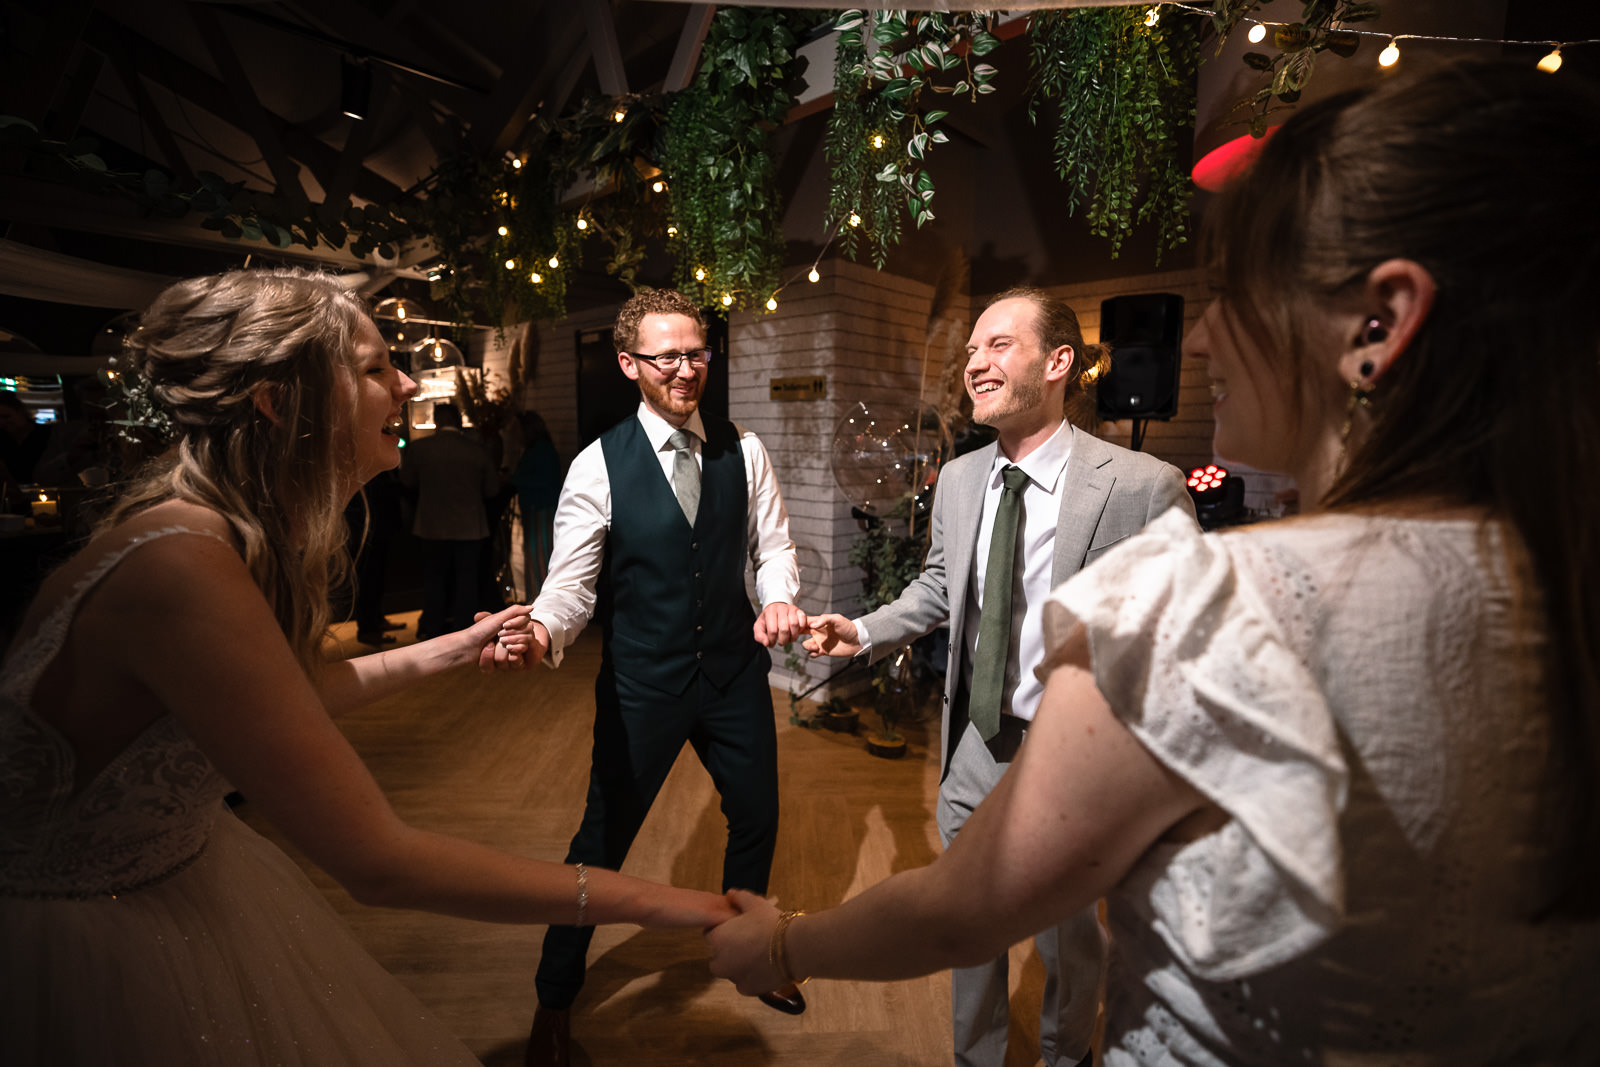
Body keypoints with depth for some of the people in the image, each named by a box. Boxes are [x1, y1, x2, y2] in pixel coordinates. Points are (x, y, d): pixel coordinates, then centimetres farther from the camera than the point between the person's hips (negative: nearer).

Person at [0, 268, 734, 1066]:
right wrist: (646, 902, -29)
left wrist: (453, 649, 9)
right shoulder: (181, 565, -33)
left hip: (184, 868, 8)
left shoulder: (249, 537, -4)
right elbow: (377, 862, -33)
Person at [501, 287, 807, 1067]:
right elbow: (572, 580, -13)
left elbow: (772, 544, 2)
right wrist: (543, 630, -34)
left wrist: (780, 598, -19)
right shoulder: (598, 465, -12)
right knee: (604, 837, 10)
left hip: (735, 668, 4)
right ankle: (555, 998, 38)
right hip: (641, 682, -3)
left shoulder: (742, 450, -2)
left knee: (757, 817, 19)